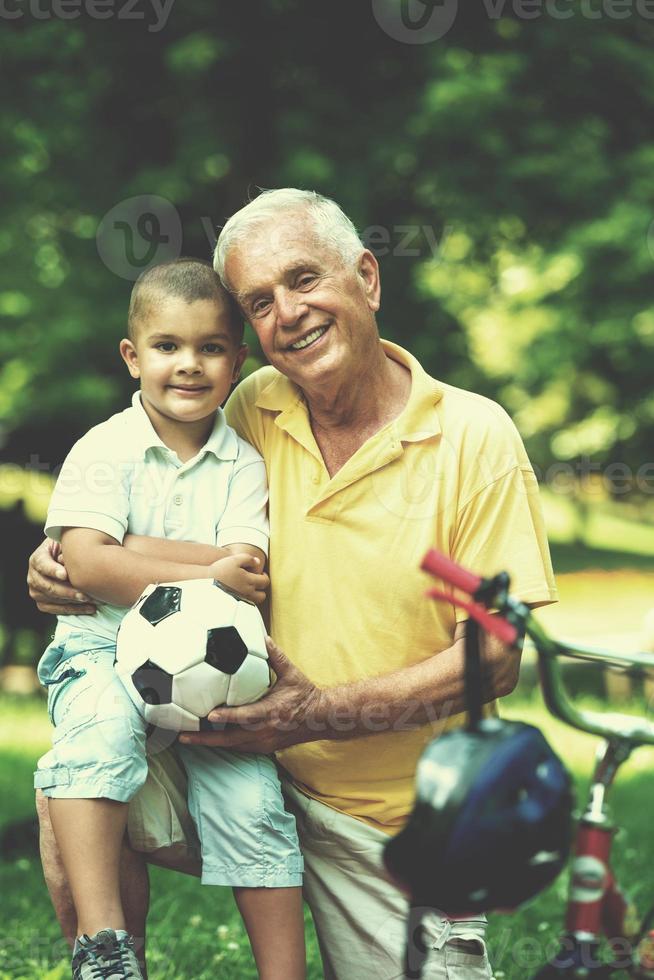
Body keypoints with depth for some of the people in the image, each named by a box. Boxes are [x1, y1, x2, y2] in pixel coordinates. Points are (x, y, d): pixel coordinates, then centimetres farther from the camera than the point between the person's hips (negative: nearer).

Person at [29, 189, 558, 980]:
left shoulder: (474, 437, -12)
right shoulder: (254, 411, -1)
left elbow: (494, 659, -13)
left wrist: (326, 714, -24)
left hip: (402, 824, -2)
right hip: (263, 767, 3)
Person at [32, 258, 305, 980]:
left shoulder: (243, 462, 6)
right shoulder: (104, 450, -2)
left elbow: (247, 574, -7)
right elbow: (86, 567, -15)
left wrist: (135, 552, -15)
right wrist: (204, 571, -21)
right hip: (102, 649, -3)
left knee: (253, 802, -13)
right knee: (102, 728, -35)